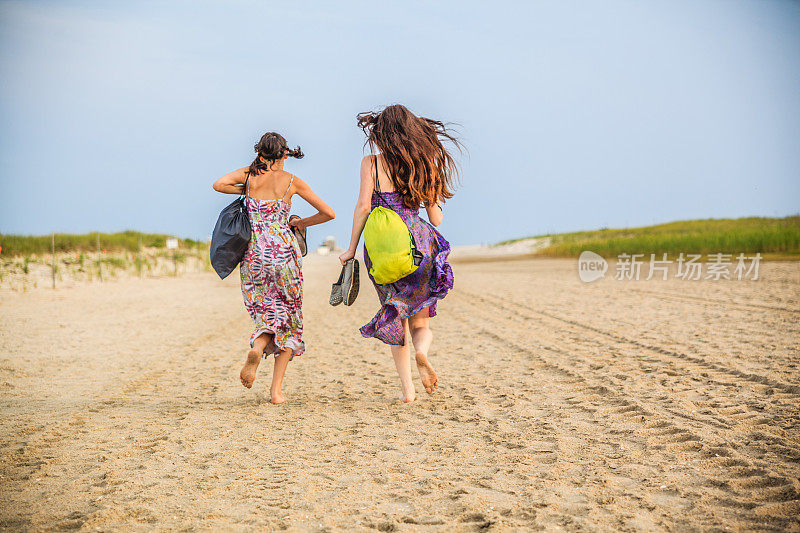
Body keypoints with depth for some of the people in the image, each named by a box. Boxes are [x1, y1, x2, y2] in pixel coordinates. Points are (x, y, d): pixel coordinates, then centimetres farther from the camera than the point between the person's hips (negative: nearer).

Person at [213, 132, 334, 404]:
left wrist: (247, 190, 7)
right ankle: (276, 390, -1)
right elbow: (328, 213, 7)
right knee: (288, 318, 8)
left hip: (253, 252, 2)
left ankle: (257, 347, -23)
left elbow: (219, 184, -10)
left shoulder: (249, 175, 7)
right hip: (284, 250, -1)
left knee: (267, 313, 14)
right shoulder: (292, 181, 5)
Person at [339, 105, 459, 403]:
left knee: (396, 319, 13)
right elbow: (436, 219, 6)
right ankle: (422, 351, -22)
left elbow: (363, 206, -8)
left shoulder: (371, 163, -1)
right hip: (418, 245, 1)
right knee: (420, 322, 12)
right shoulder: (424, 165, 5)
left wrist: (352, 249, -1)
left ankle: (407, 389, 8)